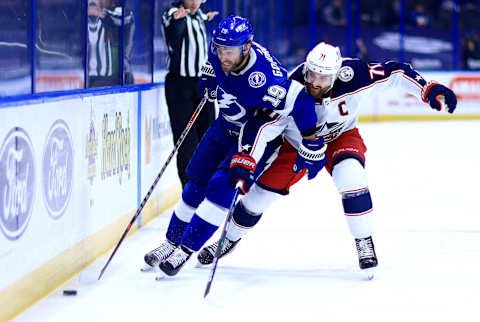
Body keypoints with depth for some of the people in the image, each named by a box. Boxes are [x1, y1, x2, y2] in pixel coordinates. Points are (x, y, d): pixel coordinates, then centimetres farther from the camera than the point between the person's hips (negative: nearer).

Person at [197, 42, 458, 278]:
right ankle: (230, 238, 29)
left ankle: (364, 242, -15)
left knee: (350, 175, -31)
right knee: (261, 193, 1)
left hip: (341, 137, -1)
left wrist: (429, 89, -29)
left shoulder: (351, 76, -33)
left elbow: (394, 73, -23)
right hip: (297, 142, 1)